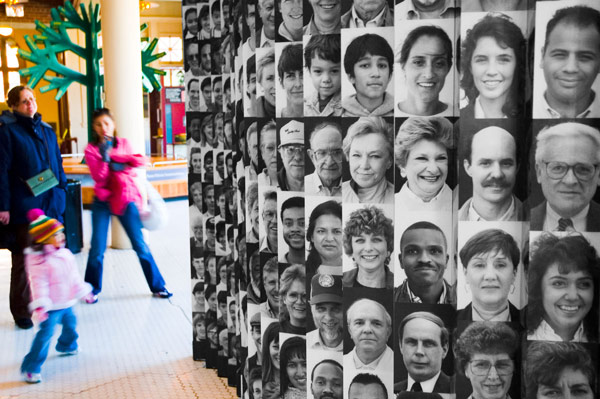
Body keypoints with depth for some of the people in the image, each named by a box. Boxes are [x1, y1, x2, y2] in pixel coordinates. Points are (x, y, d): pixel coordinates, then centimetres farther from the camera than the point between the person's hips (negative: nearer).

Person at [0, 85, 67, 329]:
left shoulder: (46, 130, 12)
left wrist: (61, 196, 10)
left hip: (50, 206, 5)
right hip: (23, 208, -5)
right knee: (23, 260, 5)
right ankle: (21, 312, 17)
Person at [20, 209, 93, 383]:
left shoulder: (64, 253, 3)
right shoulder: (38, 261, -23)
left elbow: (74, 274, 15)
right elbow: (38, 284, -28)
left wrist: (83, 290, 21)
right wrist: (40, 306, -33)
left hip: (66, 303, 9)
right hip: (51, 307, -9)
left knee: (70, 323, 27)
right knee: (45, 333, -12)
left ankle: (66, 346, 56)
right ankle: (31, 368, -6)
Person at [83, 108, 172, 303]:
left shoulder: (123, 143, 8)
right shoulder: (91, 149, 1)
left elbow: (137, 161, -7)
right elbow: (99, 177, -11)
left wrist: (112, 156, -13)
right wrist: (105, 156, -22)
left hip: (125, 198, 1)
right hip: (103, 201, -1)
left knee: (140, 245, 1)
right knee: (97, 249, -3)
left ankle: (157, 287, 10)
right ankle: (92, 289, 15)